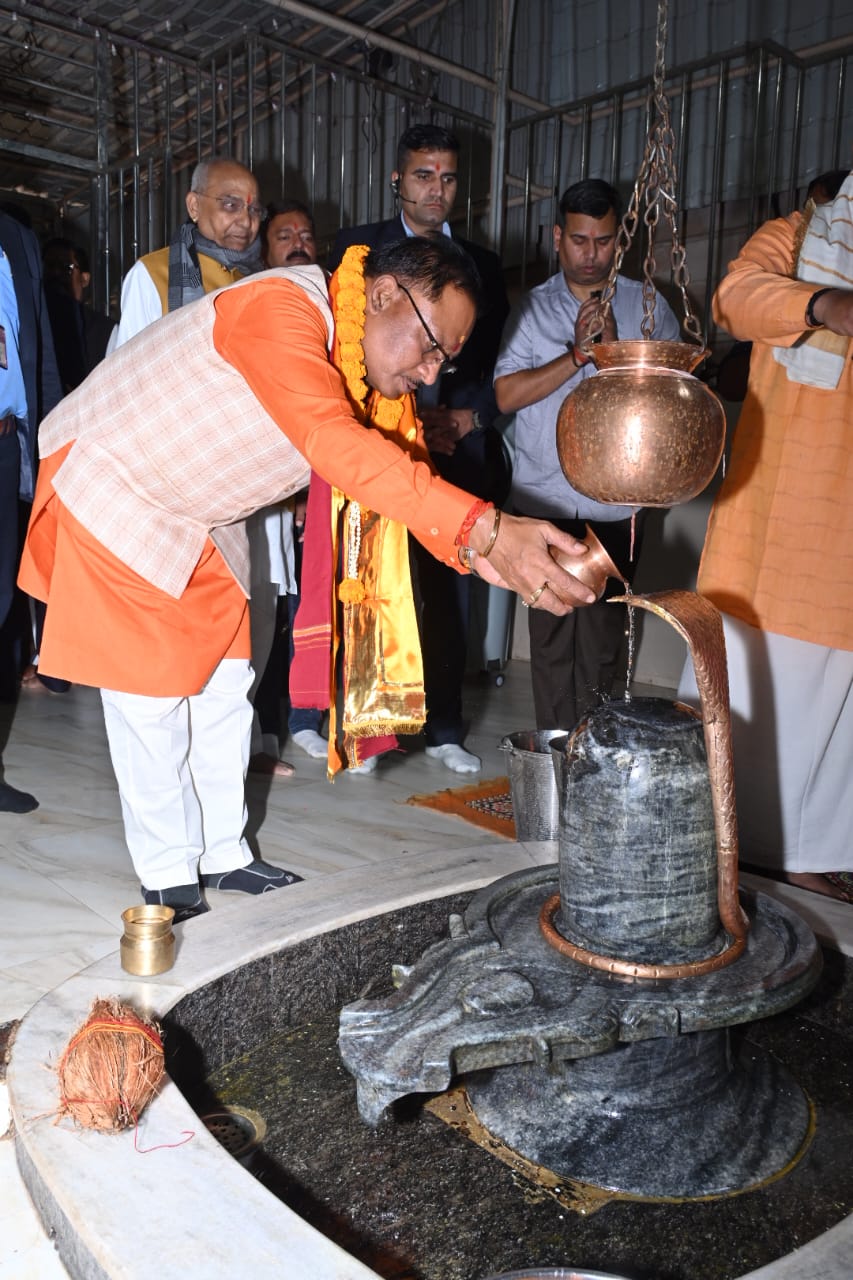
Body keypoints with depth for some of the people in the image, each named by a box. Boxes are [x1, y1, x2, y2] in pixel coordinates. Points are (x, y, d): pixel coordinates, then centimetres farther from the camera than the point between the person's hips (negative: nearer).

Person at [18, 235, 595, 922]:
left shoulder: (365, 372, -5)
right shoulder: (281, 308, -32)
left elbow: (388, 468, -9)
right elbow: (335, 445, -47)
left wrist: (476, 548, -27)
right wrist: (483, 527, -54)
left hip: (199, 518, 8)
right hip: (112, 495, -8)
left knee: (222, 684, 9)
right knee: (151, 691, -3)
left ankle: (222, 852, 24)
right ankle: (169, 878, 13)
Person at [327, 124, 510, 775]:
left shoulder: (483, 264, 15)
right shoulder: (355, 249, 7)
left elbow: (498, 367, 12)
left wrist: (465, 418, -7)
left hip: (457, 454, 3)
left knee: (450, 596, 5)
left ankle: (444, 728, 18)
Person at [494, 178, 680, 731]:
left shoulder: (648, 305, 10)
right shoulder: (532, 308, 9)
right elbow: (507, 395, -3)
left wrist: (615, 348, -10)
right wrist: (578, 354, -11)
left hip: (616, 500, 0)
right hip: (545, 498, 0)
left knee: (602, 638, 2)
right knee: (551, 634, 2)